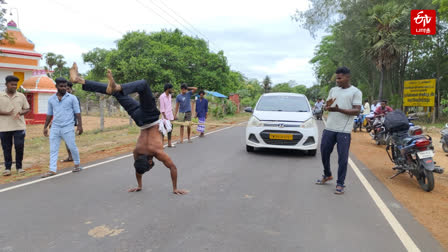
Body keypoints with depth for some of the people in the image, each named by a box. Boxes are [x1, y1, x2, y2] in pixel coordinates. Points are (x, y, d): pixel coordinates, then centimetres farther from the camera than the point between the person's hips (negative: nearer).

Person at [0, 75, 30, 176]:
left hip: (19, 126, 0)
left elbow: (27, 109, 10)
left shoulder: (21, 96, 6)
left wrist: (20, 113, -10)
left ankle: (19, 167, 13)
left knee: (19, 146, -2)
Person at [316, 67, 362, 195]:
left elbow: (357, 111, -9)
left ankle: (340, 184, 10)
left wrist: (339, 110, -23)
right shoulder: (333, 90, 15)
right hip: (329, 128, 5)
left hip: (344, 131, -5)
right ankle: (327, 175, 35)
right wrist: (327, 106, -7)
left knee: (342, 158, -1)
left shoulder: (355, 92, -1)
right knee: (324, 153, 13)